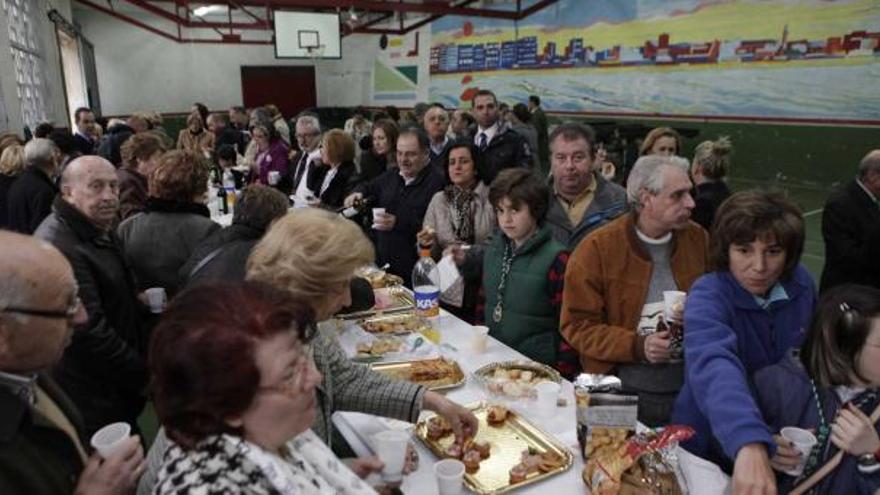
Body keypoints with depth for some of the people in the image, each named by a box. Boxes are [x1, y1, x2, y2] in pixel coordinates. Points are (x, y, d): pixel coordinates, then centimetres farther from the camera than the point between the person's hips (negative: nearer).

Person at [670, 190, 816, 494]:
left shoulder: (801, 284, -11)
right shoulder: (708, 296, -29)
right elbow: (714, 366, -48)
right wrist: (749, 444, -63)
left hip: (784, 443, 5)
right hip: (711, 448, -4)